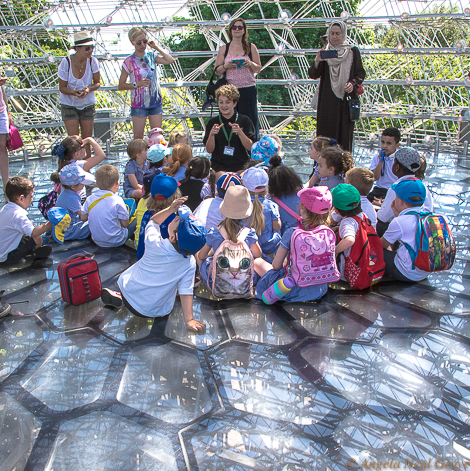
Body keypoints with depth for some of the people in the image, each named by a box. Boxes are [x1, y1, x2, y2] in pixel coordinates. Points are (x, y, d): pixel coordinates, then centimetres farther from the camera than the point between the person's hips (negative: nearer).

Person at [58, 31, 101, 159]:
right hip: (69, 104, -2)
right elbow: (62, 87, -11)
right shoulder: (66, 62, -17)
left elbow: (97, 83, -2)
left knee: (87, 141, 6)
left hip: (87, 105, 2)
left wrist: (89, 89, -25)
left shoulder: (92, 61, -12)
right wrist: (74, 93, -32)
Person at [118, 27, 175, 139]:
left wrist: (156, 47, -7)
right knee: (138, 137, -1)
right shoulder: (129, 61, -5)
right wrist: (137, 84, -17)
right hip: (139, 103, -3)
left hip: (155, 101, 3)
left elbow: (170, 60, -11)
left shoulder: (151, 56, 5)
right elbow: (121, 86, -4)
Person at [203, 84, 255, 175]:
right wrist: (212, 134, -17)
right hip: (219, 165, 0)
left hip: (241, 165, 0)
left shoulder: (244, 120, 4)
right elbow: (209, 150, 1)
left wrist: (239, 132, -19)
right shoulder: (212, 122, 6)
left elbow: (250, 147, -3)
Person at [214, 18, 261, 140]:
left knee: (250, 118, -2)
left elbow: (258, 68, 9)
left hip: (248, 88, -1)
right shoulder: (224, 49, 10)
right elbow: (217, 70, 9)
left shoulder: (251, 47, 9)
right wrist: (226, 66, -11)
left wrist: (250, 64, -12)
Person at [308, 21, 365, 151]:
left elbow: (361, 73, 7)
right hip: (327, 101, 1)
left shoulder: (353, 52, 7)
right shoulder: (324, 52, 8)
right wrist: (317, 61, -21)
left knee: (345, 133, -2)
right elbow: (313, 75, -2)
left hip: (346, 99, 0)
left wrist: (353, 84, -13)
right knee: (326, 133, -3)